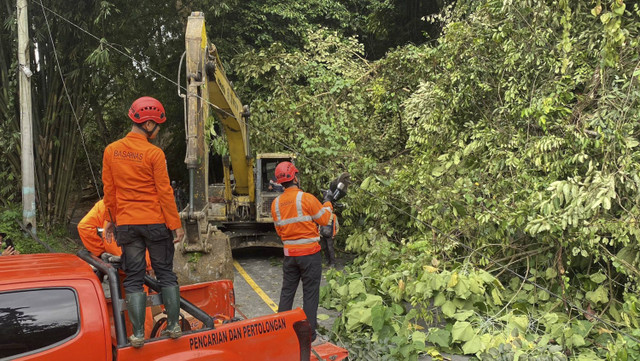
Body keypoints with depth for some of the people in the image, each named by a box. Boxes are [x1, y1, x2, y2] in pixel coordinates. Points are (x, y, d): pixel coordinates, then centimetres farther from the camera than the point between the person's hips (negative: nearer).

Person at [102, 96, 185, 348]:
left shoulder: (111, 151, 3)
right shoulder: (154, 154, -11)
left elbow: (109, 190, 8)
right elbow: (165, 192, -11)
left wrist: (110, 219, 18)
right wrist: (176, 224, -6)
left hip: (126, 224, 3)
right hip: (155, 223, -3)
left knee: (133, 278, 8)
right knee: (166, 274, 10)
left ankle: (138, 334, 7)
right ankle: (174, 325, 14)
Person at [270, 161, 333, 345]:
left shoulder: (276, 203, 3)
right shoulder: (306, 198, -15)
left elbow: (279, 230, 11)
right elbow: (324, 219, -4)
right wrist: (328, 205, 14)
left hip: (289, 254, 5)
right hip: (310, 254, -5)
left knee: (287, 292, 16)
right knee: (310, 295, 4)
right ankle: (309, 336, 9)